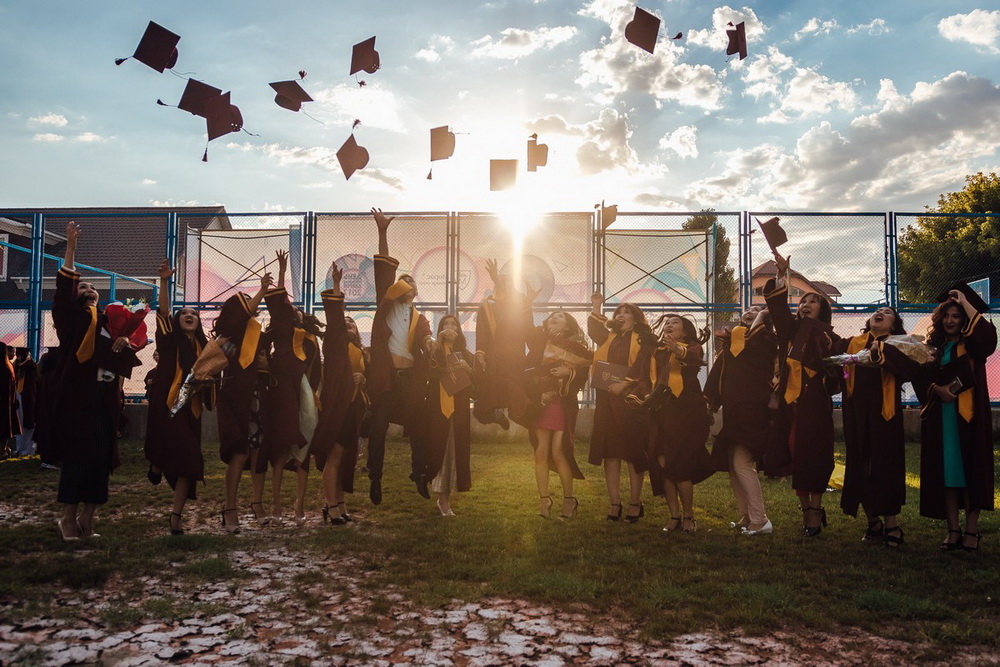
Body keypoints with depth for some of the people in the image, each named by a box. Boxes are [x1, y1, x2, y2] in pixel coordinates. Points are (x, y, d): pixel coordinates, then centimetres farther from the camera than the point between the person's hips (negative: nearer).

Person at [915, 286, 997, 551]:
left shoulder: (972, 346, 3)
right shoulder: (932, 347, 11)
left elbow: (988, 333, -19)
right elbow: (920, 378, 5)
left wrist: (965, 302, -10)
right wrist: (937, 389, -16)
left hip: (968, 415, -3)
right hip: (940, 416, 3)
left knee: (971, 469, -2)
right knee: (946, 471, 3)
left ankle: (971, 529, 4)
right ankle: (953, 528, 9)